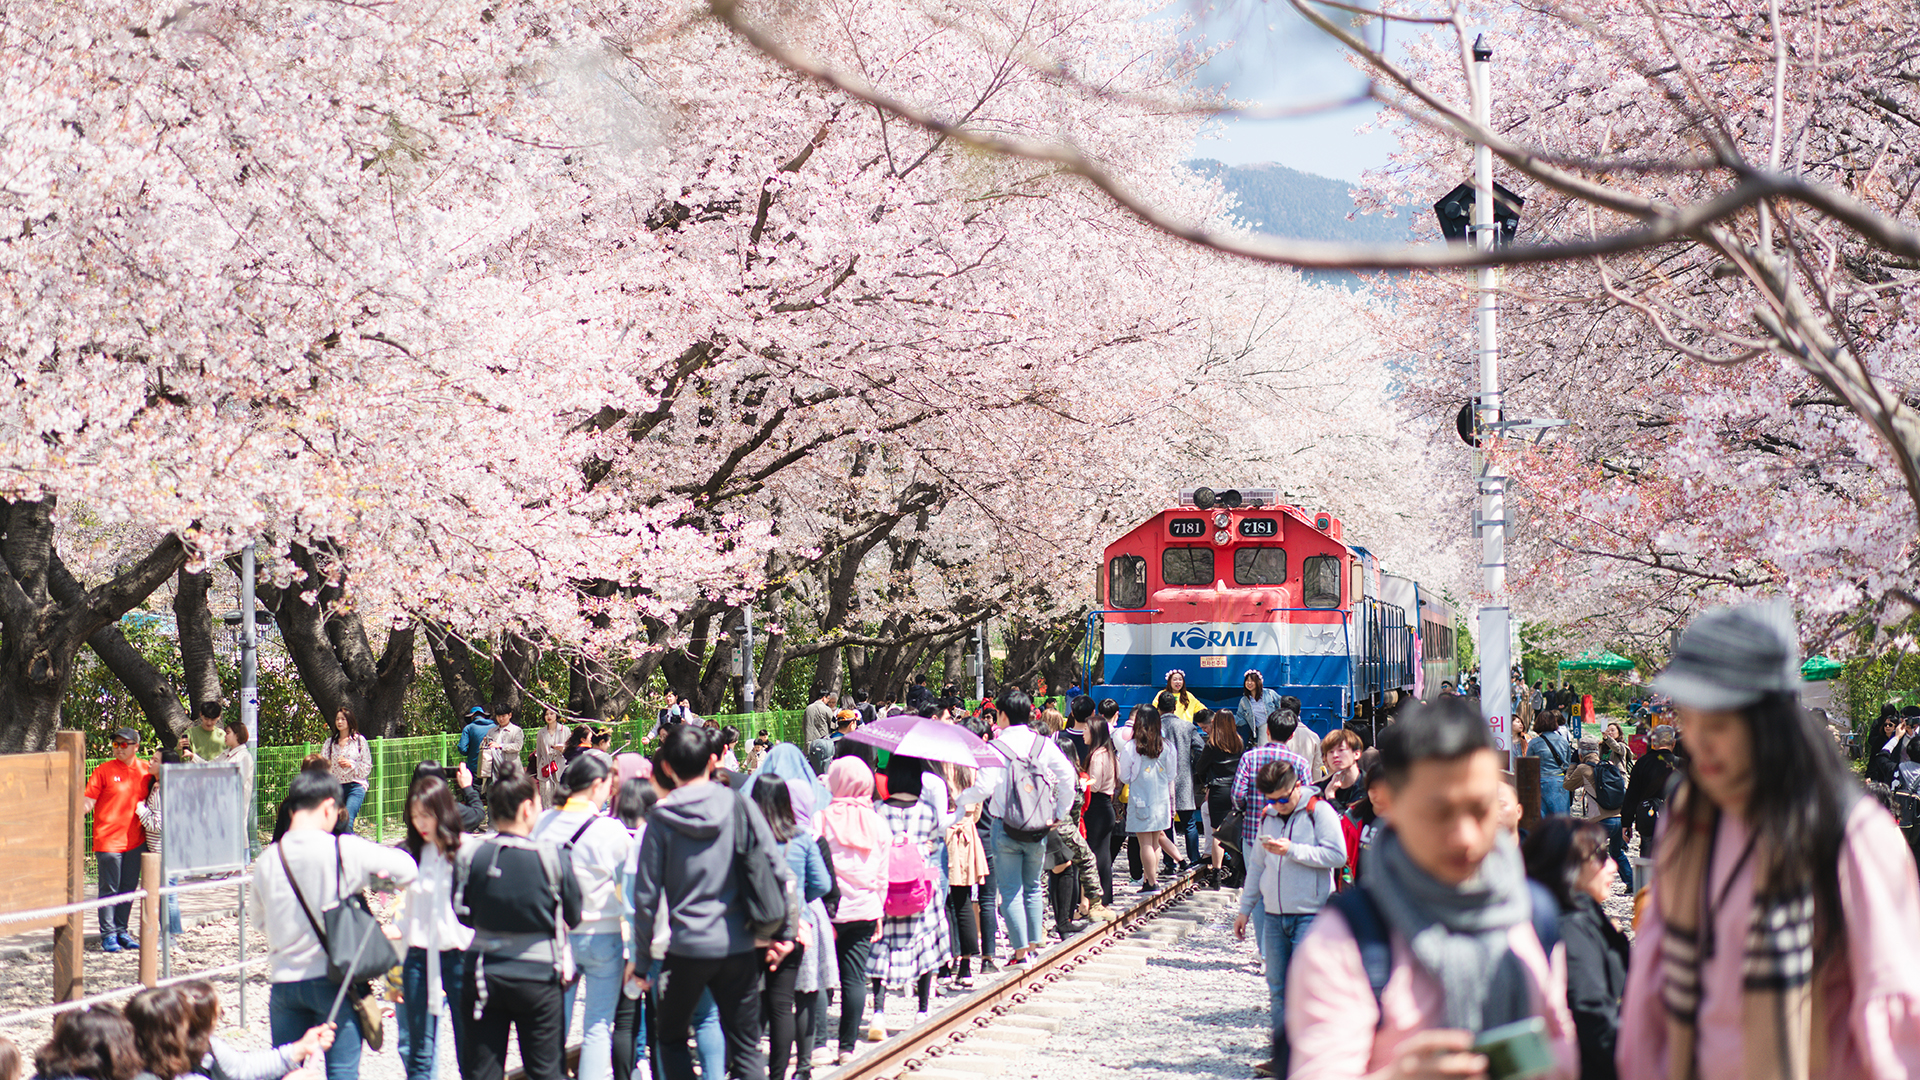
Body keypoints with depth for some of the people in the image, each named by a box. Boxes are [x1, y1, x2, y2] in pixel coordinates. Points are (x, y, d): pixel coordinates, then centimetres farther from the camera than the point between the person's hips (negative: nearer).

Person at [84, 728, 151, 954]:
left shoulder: (145, 770, 7)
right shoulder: (103, 770, -3)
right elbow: (89, 801, -7)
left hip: (135, 840, 4)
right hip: (108, 840, -4)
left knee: (129, 888, 9)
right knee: (109, 889, -2)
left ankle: (122, 930, 19)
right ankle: (108, 935, 4)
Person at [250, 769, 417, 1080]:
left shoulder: (267, 859, -2)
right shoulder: (346, 850, -13)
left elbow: (258, 917, 11)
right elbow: (406, 870, -5)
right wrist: (372, 879, 13)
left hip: (284, 981, 3)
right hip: (333, 980, -3)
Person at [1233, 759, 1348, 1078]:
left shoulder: (1319, 811, -6)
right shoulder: (1268, 816, 14)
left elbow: (1337, 855, -15)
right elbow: (1257, 864, 23)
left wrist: (1291, 850, -18)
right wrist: (1245, 909, 24)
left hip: (1310, 916, -6)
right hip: (1275, 916, 6)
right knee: (1278, 988, 6)